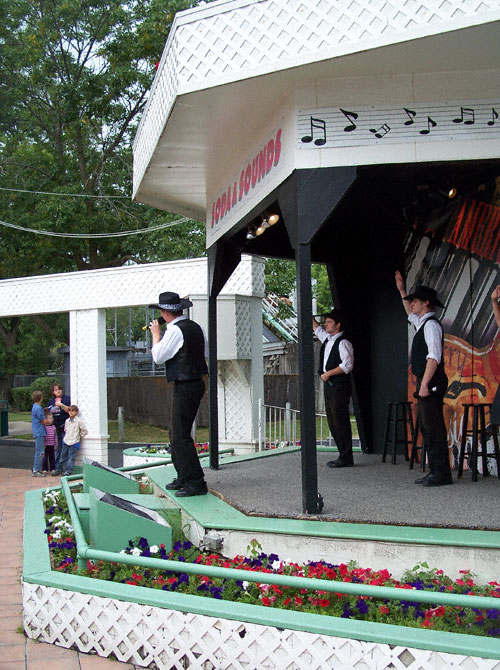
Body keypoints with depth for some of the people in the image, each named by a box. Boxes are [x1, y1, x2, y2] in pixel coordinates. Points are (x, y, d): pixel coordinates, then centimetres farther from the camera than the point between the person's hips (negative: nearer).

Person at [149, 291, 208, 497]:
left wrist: (156, 334, 4)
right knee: (176, 433, 17)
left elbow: (158, 357, -11)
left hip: (184, 387, -10)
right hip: (196, 383, 10)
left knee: (180, 436, -6)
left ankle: (196, 483, -5)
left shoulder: (175, 331, -16)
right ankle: (183, 478, 24)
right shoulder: (195, 327, 10)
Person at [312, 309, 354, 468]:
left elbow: (347, 365, -19)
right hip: (329, 386, 9)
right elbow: (316, 328, 31)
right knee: (332, 422, 10)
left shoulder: (343, 343, -10)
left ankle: (346, 459, -4)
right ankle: (343, 455, 15)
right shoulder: (327, 339, 16)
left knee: (340, 422, -8)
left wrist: (328, 373, -16)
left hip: (340, 387, -9)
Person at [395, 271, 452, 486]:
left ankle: (442, 474, -7)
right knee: (426, 427, 11)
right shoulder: (422, 323, 17)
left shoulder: (431, 325, -12)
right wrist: (402, 291, 38)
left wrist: (425, 384, -25)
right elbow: (411, 313, 41)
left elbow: (434, 357, -21)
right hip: (425, 383, 10)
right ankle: (435, 471, 15)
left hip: (431, 383, -10)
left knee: (433, 427, -9)